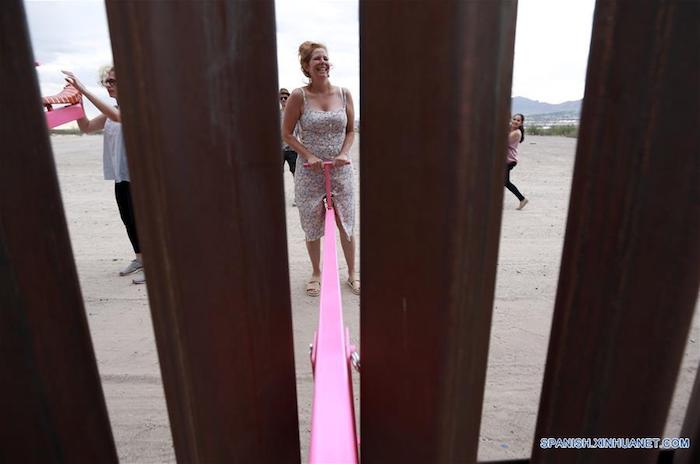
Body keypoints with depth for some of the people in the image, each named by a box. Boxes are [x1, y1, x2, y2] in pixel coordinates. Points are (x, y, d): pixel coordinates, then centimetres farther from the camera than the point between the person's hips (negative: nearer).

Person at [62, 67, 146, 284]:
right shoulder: (112, 110, 16)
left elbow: (118, 116, -30)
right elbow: (86, 127, 15)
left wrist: (84, 90, -31)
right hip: (121, 175, 8)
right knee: (128, 220, 14)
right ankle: (140, 258, 29)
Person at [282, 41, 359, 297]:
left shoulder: (343, 93, 1)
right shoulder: (298, 96, -7)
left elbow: (351, 130, 9)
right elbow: (286, 134, -2)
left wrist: (344, 153, -9)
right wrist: (309, 156, -14)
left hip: (341, 170, 2)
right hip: (309, 172, -1)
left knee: (346, 224, 8)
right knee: (312, 226, 9)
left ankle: (352, 272, 28)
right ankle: (316, 273, 31)